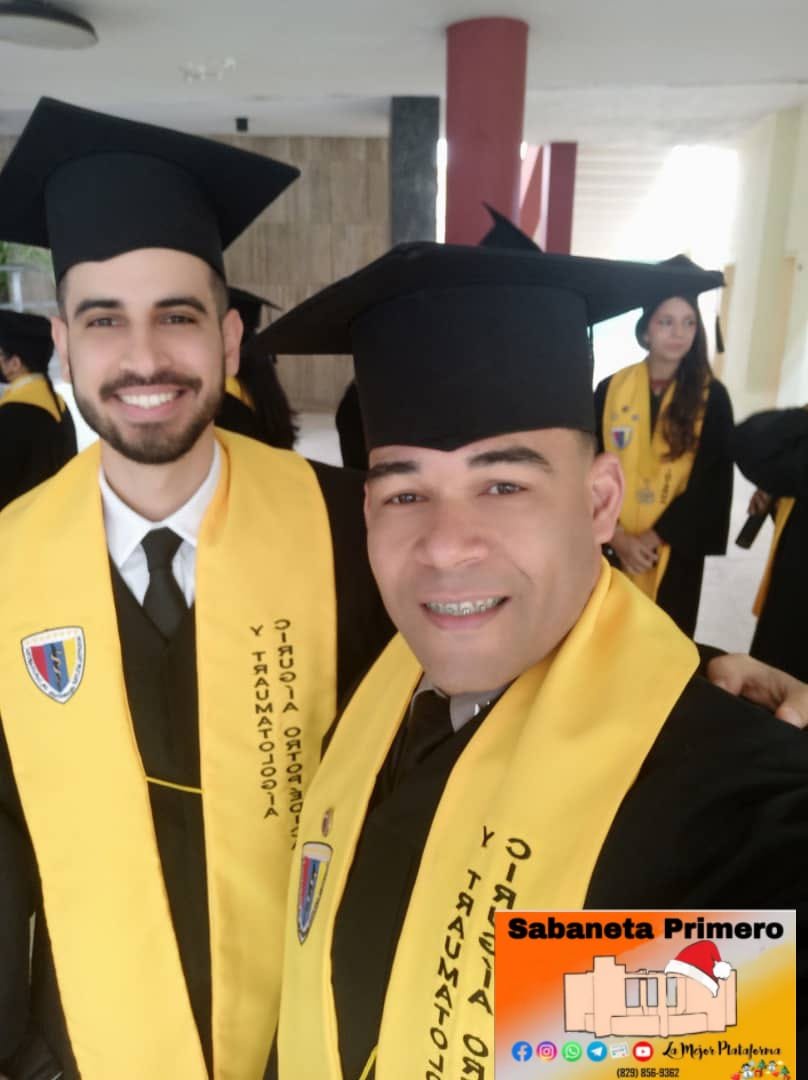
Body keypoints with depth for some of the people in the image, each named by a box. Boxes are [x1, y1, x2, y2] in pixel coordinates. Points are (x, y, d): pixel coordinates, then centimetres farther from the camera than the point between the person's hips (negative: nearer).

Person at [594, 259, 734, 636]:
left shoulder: (712, 398, -2)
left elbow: (711, 482, -7)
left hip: (674, 550, -1)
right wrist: (617, 535, -13)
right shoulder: (610, 390, 0)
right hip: (611, 546, 1)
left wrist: (655, 537, -13)